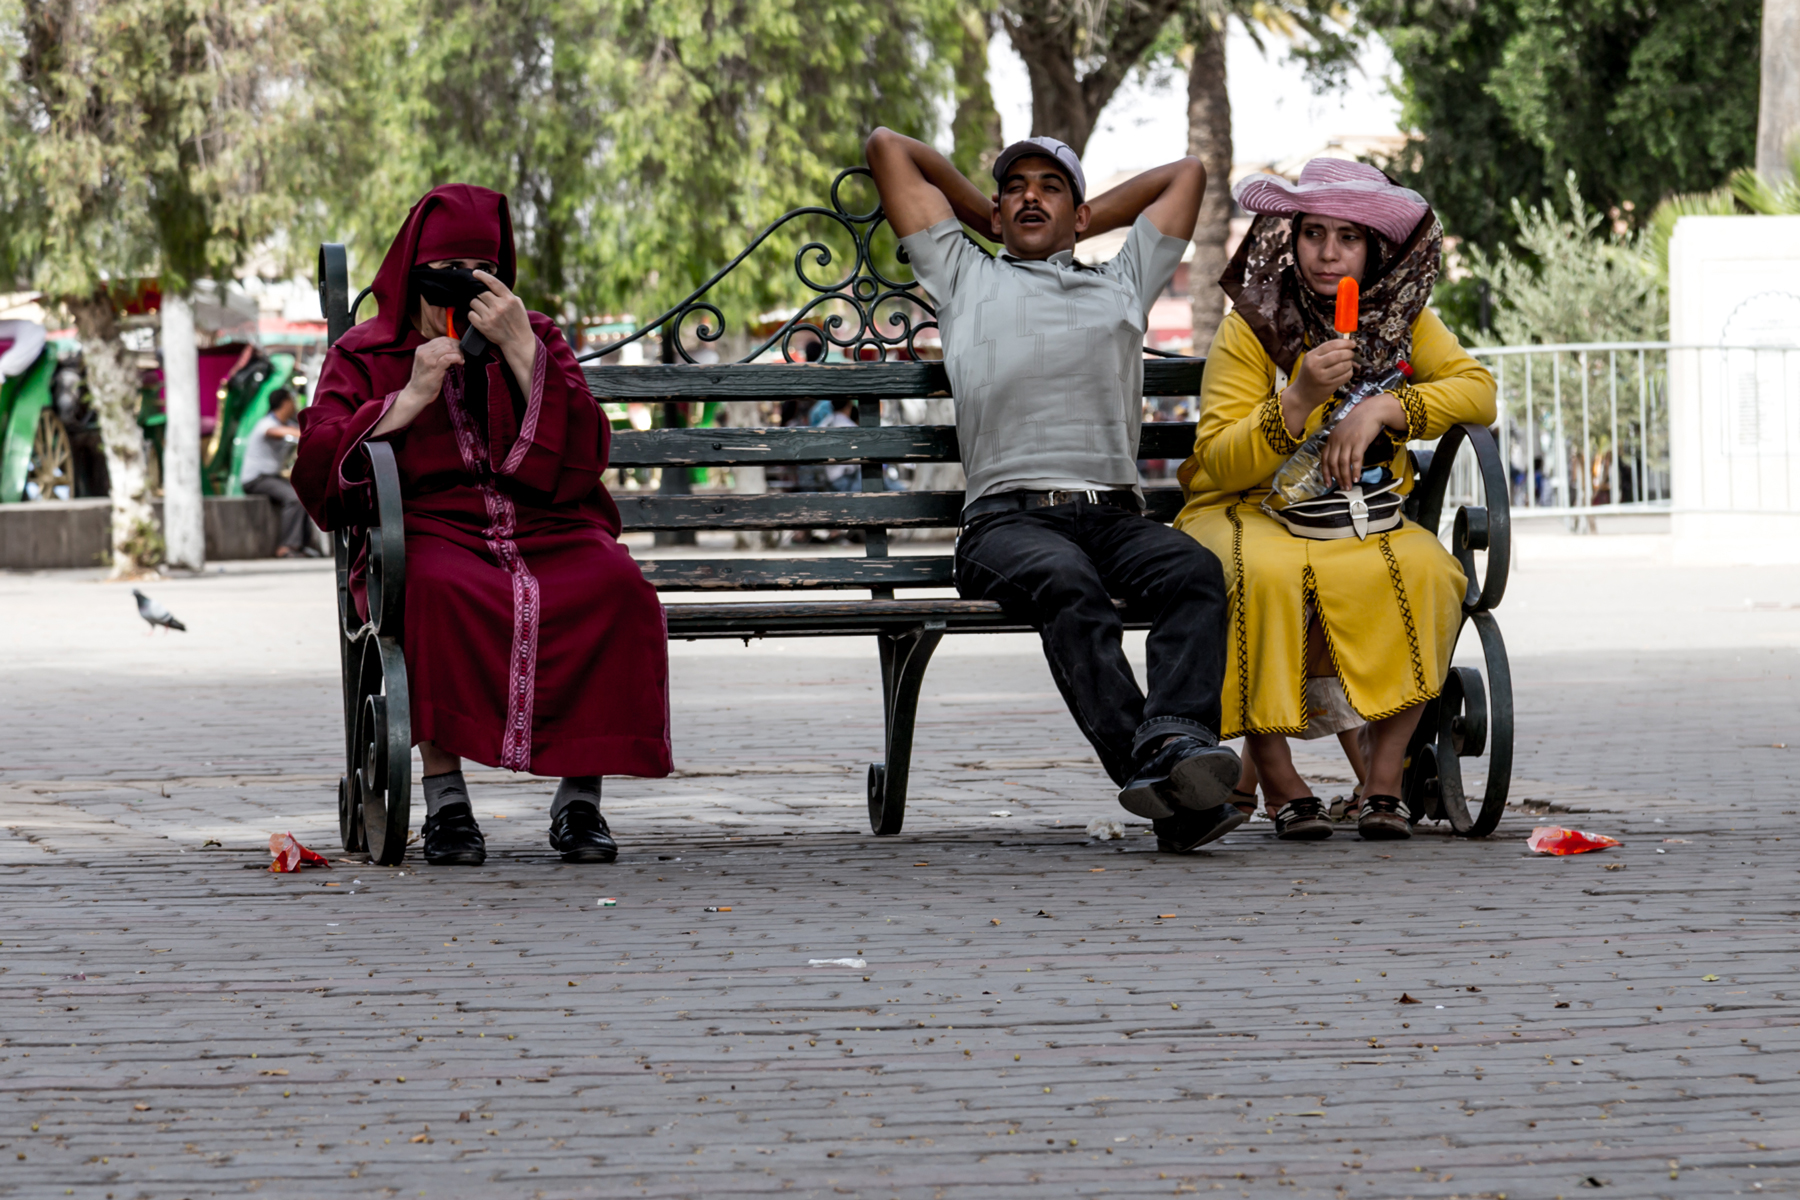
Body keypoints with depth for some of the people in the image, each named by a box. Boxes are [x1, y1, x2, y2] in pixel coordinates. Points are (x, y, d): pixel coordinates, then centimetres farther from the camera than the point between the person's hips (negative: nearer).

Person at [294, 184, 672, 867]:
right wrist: (412, 396, -8)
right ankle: (445, 803, -32)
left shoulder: (537, 340, 18)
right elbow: (317, 474, -2)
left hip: (547, 534, 2)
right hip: (433, 534, -2)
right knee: (437, 591, -38)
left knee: (614, 586, -32)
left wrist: (520, 350, -6)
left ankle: (580, 798, -25)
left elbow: (583, 461, 0)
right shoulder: (364, 356, 15)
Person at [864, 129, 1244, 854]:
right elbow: (888, 147, 31)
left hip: (1113, 514, 3)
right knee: (1069, 586, -37)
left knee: (1196, 572, -32)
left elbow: (1187, 173, 43)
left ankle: (1173, 742, -54)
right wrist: (988, 218, 39)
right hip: (1006, 517, -2)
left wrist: (1083, 222, 44)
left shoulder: (1121, 285, 32)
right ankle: (1147, 768, -53)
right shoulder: (967, 280, 27)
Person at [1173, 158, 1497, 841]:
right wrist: (1300, 400, -29)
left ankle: (1383, 781, -23)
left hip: (1363, 522, 3)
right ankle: (1280, 786, -25)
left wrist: (1383, 408, -21)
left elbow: (1478, 391, -7)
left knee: (1422, 571, -30)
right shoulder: (1250, 329, -7)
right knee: (1266, 575, -38)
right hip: (1249, 512, -3)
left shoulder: (1403, 320, 5)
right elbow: (1219, 463, -13)